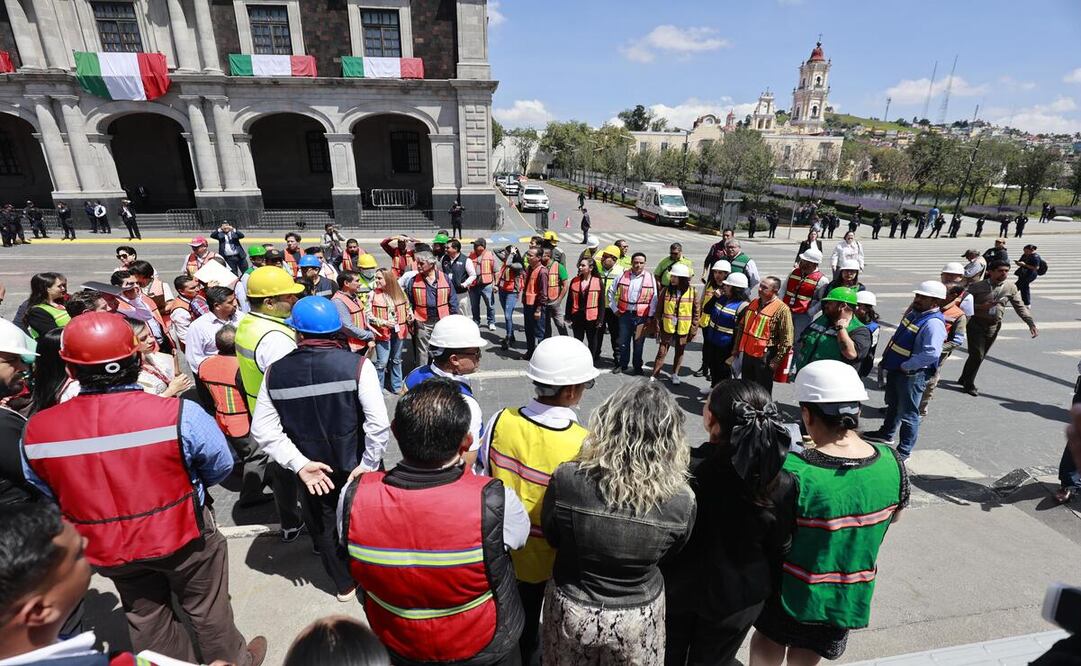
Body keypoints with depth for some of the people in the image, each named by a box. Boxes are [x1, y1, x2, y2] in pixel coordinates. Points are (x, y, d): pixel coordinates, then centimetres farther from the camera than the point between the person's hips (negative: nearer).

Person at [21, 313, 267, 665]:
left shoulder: (36, 430, -17)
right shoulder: (180, 414, -30)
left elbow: (44, 493, 1)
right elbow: (221, 467, -15)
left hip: (108, 549, 3)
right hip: (182, 535, -3)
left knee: (146, 619, 27)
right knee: (206, 610, 22)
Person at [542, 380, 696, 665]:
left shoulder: (566, 480, -30)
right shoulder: (681, 502, -26)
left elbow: (551, 537, -9)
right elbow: (668, 553, -4)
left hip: (571, 609, 0)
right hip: (639, 616, 1)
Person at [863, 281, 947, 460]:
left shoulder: (933, 323, -24)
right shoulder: (914, 313, 4)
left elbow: (932, 353, -34)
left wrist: (905, 366, -24)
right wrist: (887, 358, 11)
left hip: (912, 375, -9)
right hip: (895, 369, 9)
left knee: (908, 414, 5)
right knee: (892, 405, 27)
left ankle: (904, 452, 20)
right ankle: (886, 434, 47)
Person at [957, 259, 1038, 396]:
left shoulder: (1011, 288, 3)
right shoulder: (977, 286, -8)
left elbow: (1021, 307, 7)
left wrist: (1031, 323, -2)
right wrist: (981, 307, -21)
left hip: (994, 325, 4)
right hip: (976, 323, -4)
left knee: (980, 355, 10)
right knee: (977, 355, -6)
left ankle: (964, 379, 26)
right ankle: (969, 384, 8)